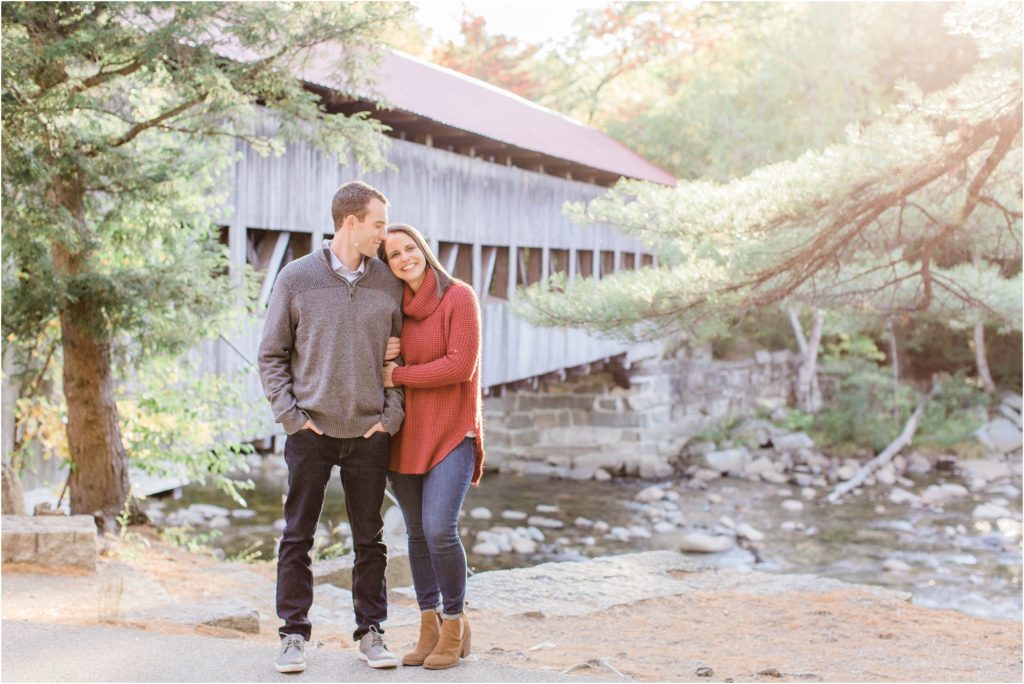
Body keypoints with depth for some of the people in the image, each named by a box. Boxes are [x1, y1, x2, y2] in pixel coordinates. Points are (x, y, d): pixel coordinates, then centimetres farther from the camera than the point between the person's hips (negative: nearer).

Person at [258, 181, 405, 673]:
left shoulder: (389, 283, 5)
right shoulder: (297, 278, -1)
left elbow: (403, 354, 10)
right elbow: (271, 355, 2)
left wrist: (392, 415, 0)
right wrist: (291, 416, -6)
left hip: (370, 433, 2)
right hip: (311, 431, -2)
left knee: (370, 539, 8)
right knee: (297, 536, 3)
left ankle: (370, 631, 18)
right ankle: (294, 633, 13)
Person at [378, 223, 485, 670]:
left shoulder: (459, 297, -7)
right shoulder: (395, 308, 8)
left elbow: (460, 366, -16)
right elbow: (384, 365, 17)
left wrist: (399, 375, -12)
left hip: (450, 432, -5)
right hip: (404, 435, 5)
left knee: (439, 530, -16)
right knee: (417, 533, 9)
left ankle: (456, 625, 3)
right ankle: (429, 628, 20)